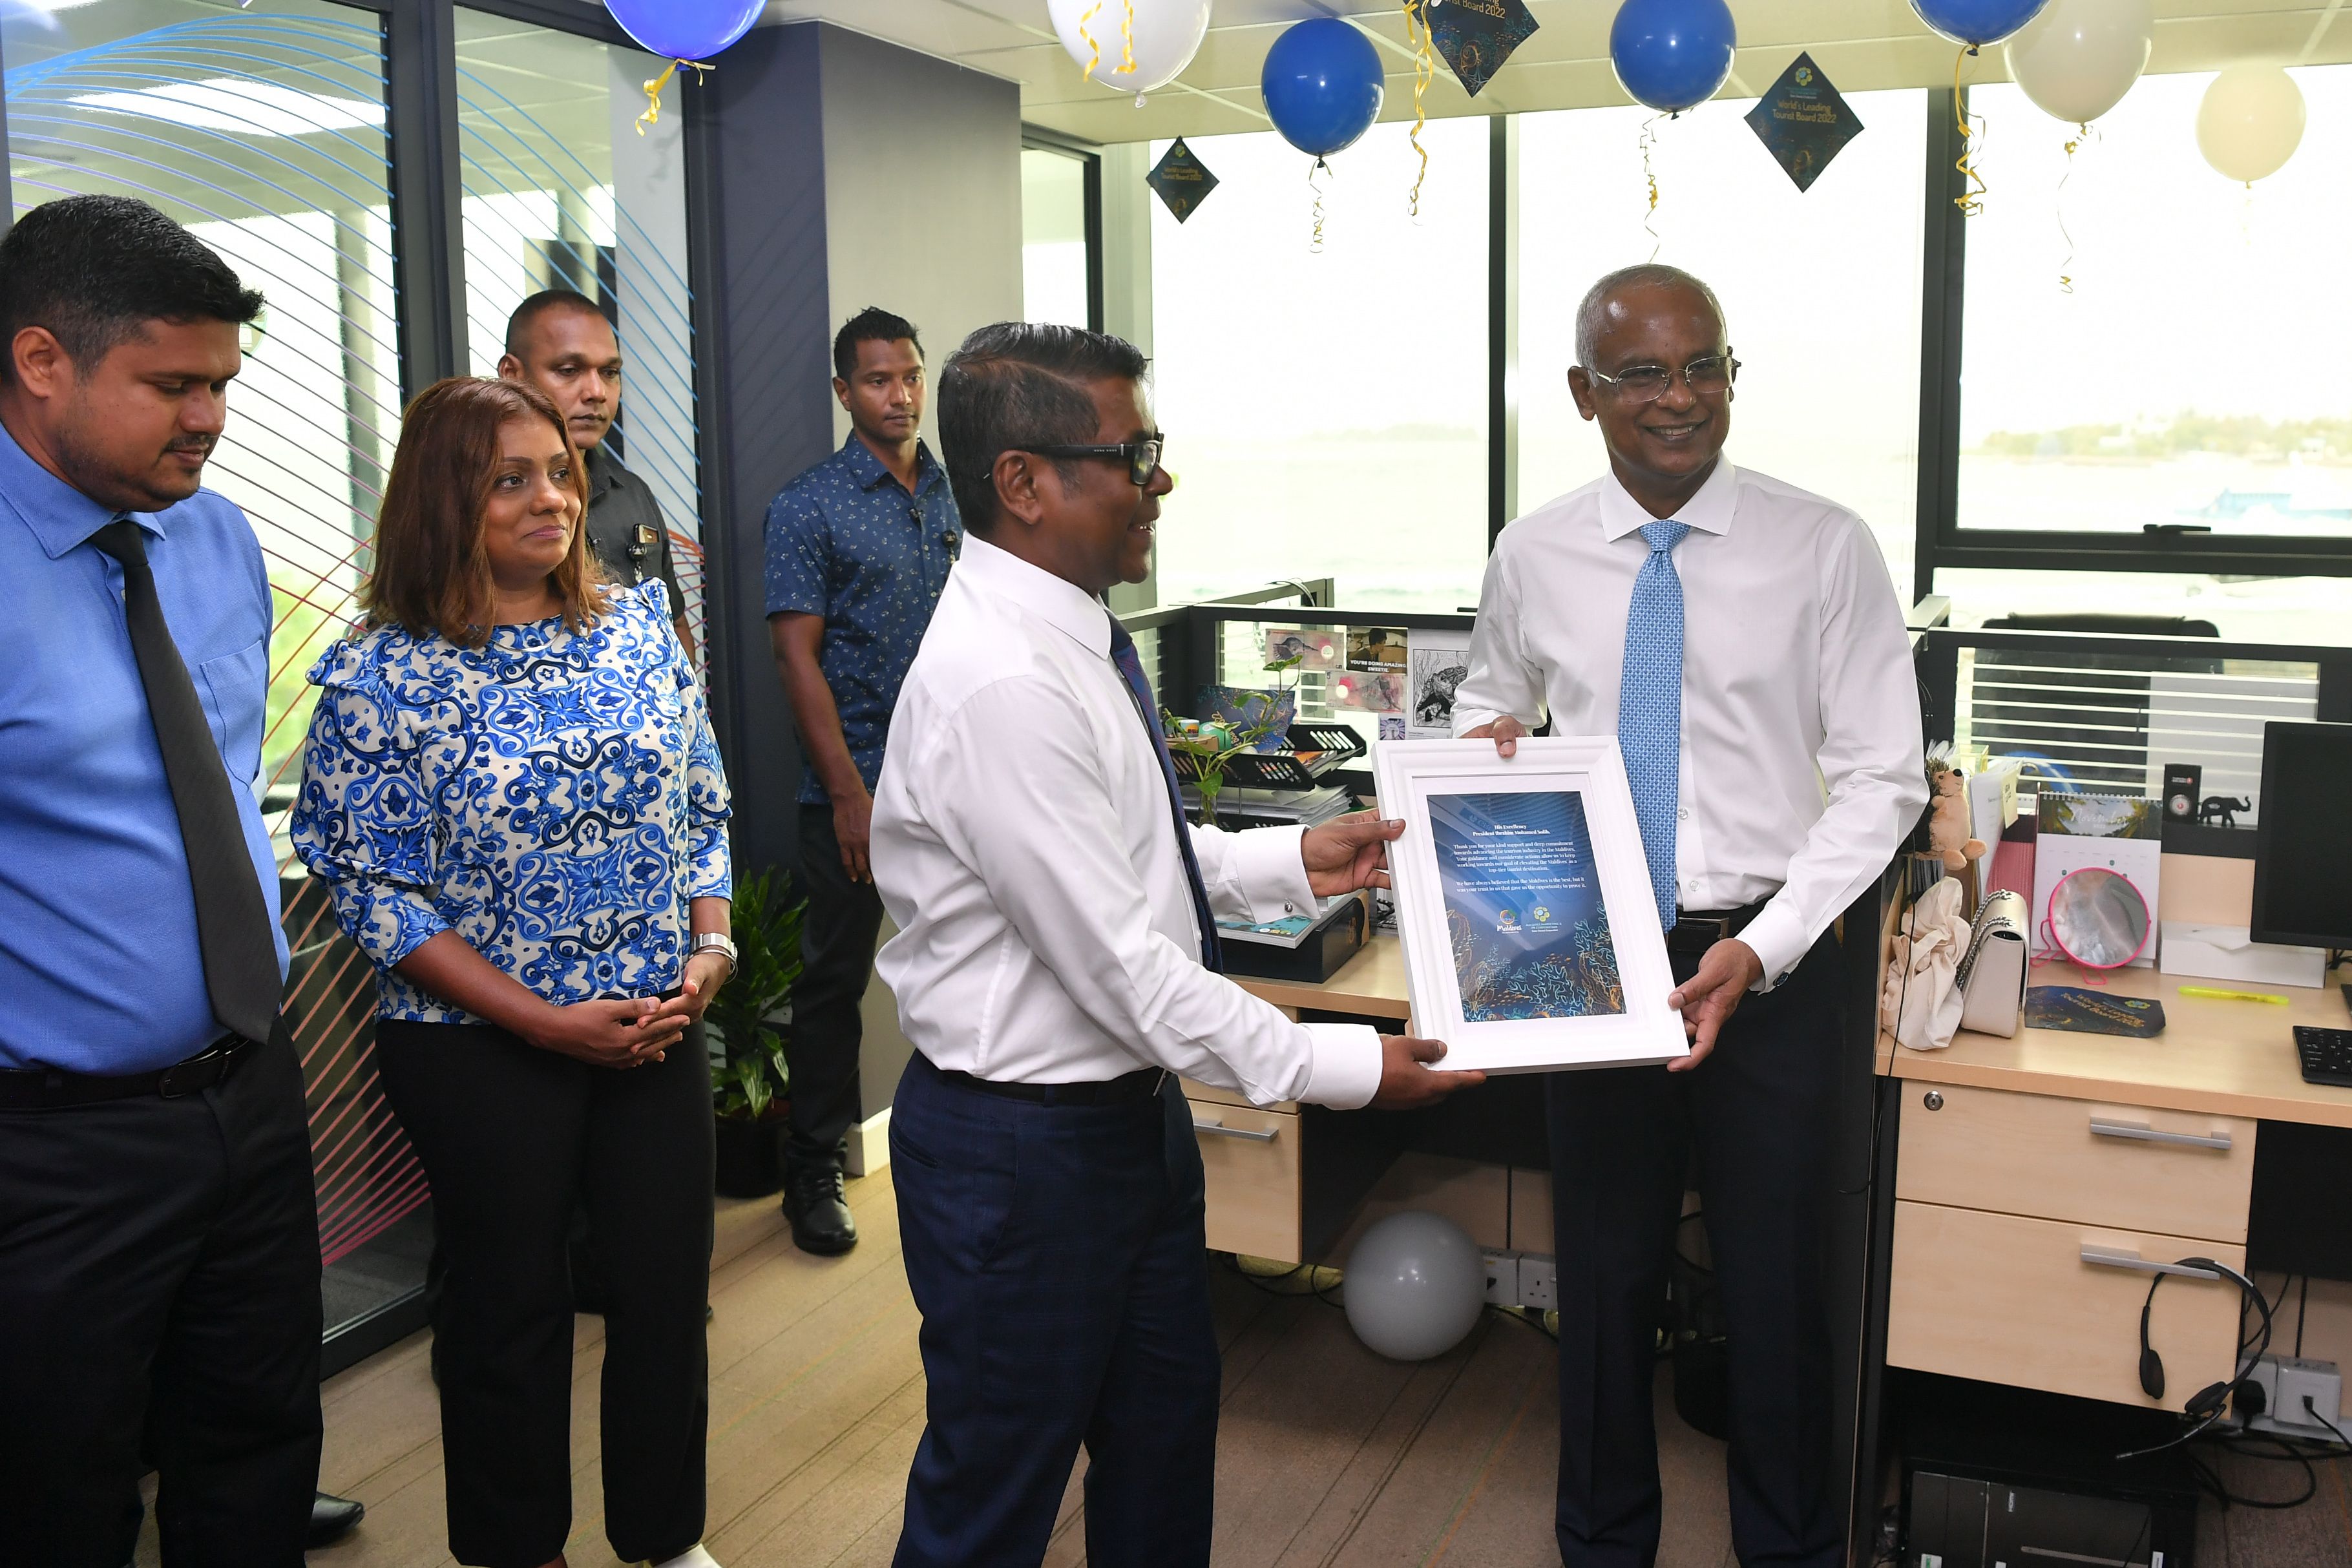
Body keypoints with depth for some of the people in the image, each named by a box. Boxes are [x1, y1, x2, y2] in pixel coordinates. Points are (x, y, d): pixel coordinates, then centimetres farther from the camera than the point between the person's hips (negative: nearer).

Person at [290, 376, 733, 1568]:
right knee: (511, 1311, 12)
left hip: (658, 1026, 4)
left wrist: (712, 947, -5)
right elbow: (373, 891, -11)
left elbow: (703, 807, 9)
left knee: (670, 1292, 11)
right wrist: (549, 1021, -15)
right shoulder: (383, 674, -11)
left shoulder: (638, 625, 2)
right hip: (479, 1052, -3)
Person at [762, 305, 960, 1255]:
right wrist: (850, 793, -16)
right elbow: (797, 656, -11)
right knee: (835, 978, 4)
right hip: (858, 784, -5)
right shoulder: (811, 506, -7)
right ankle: (814, 1171, 16)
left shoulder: (956, 497, 9)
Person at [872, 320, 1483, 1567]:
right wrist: (1344, 1068, -19)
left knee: (1164, 1427, 25)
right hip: (1021, 1147, -9)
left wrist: (1291, 861, 5)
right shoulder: (1000, 686, -28)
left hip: (1129, 1112, 10)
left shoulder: (1067, 639, 3)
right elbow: (1121, 965, -27)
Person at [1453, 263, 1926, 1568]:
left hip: (1772, 965, -2)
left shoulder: (1822, 548, -7)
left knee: (1775, 1287, 12)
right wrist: (1484, 740, -6)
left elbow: (1881, 779, -8)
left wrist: (1759, 950, -18)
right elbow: (1492, 704, 18)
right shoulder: (1533, 558, 1)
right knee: (1604, 1276, 16)